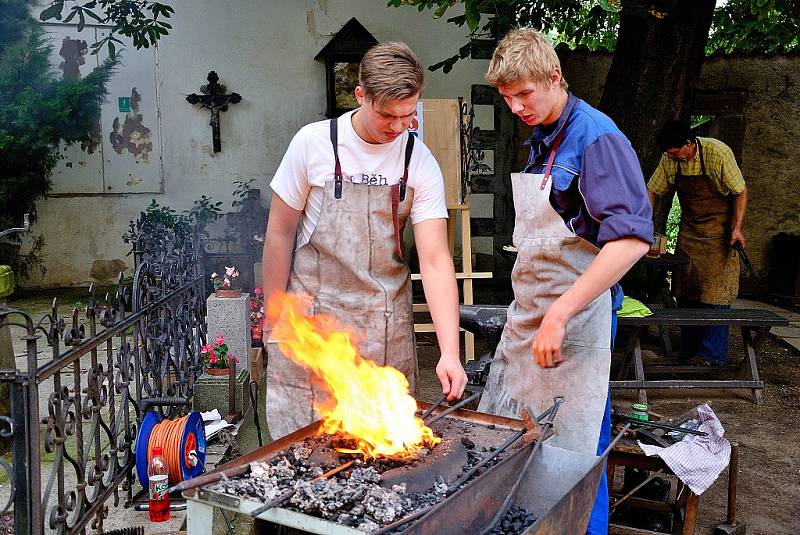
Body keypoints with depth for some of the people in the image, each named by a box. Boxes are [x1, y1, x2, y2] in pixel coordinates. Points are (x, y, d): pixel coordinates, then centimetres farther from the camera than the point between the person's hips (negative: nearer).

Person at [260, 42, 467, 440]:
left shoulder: (421, 163, -6)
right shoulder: (314, 143, -10)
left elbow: (435, 260, -10)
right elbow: (280, 233, -2)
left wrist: (450, 351, -18)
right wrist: (275, 317, 0)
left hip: (386, 326, 2)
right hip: (312, 314, -1)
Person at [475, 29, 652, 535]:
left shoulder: (595, 136, -14)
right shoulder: (541, 140, 12)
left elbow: (632, 239, -24)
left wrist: (558, 315, -27)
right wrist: (533, 312, 15)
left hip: (575, 320, -8)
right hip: (527, 313, 9)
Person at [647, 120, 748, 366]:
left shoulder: (719, 153, -20)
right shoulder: (670, 159, -6)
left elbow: (740, 191, -11)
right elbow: (652, 190, 4)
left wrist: (736, 228, -18)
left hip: (719, 231, -5)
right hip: (689, 230, 5)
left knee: (715, 291, -8)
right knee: (685, 290, 5)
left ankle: (713, 354, -1)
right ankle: (689, 350, 15)